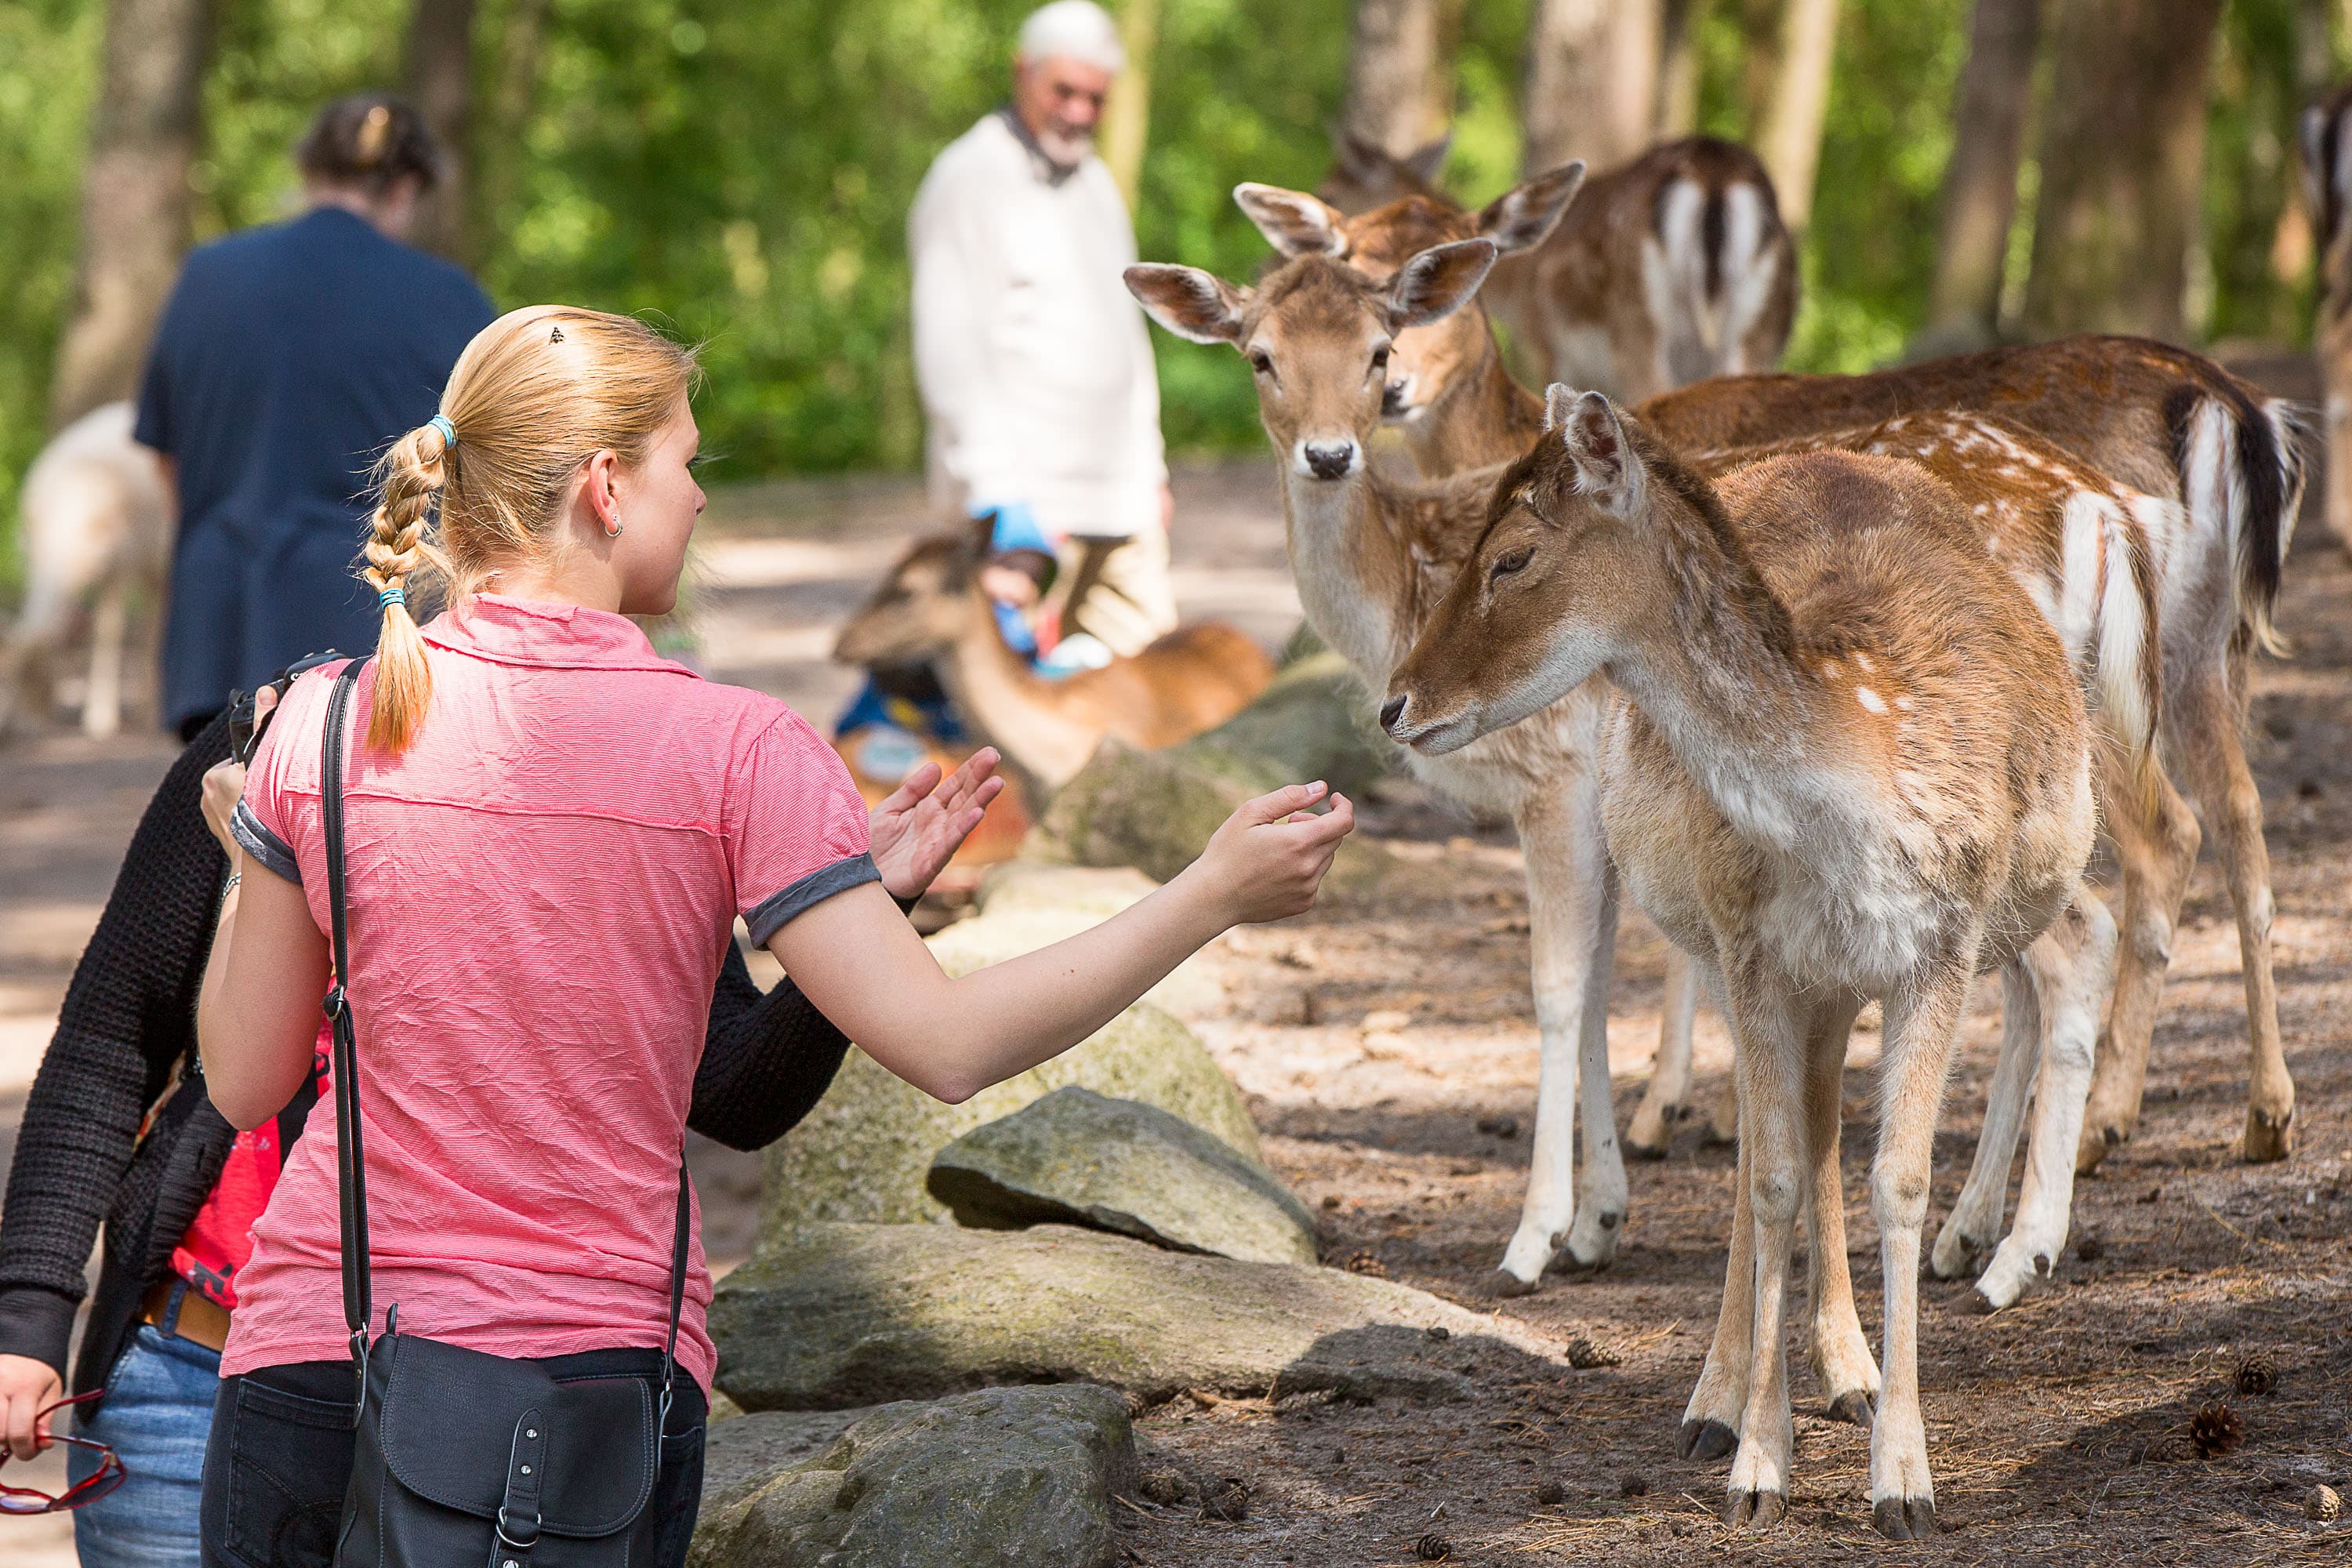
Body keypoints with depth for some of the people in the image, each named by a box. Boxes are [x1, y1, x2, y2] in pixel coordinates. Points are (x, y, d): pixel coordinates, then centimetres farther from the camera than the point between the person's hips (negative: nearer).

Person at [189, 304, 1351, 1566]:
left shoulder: (321, 724, -2)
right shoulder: (736, 753, -8)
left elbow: (242, 1082, 5)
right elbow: (945, 1045, -13)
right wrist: (1216, 892, -4)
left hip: (317, 1361, 1)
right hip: (604, 1352, -1)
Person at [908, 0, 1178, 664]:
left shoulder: (1095, 185, 19)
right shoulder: (969, 181, -6)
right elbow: (951, 353, -12)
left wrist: (1149, 467, 23)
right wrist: (997, 495, -18)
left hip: (1119, 502, 8)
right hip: (1021, 500, -8)